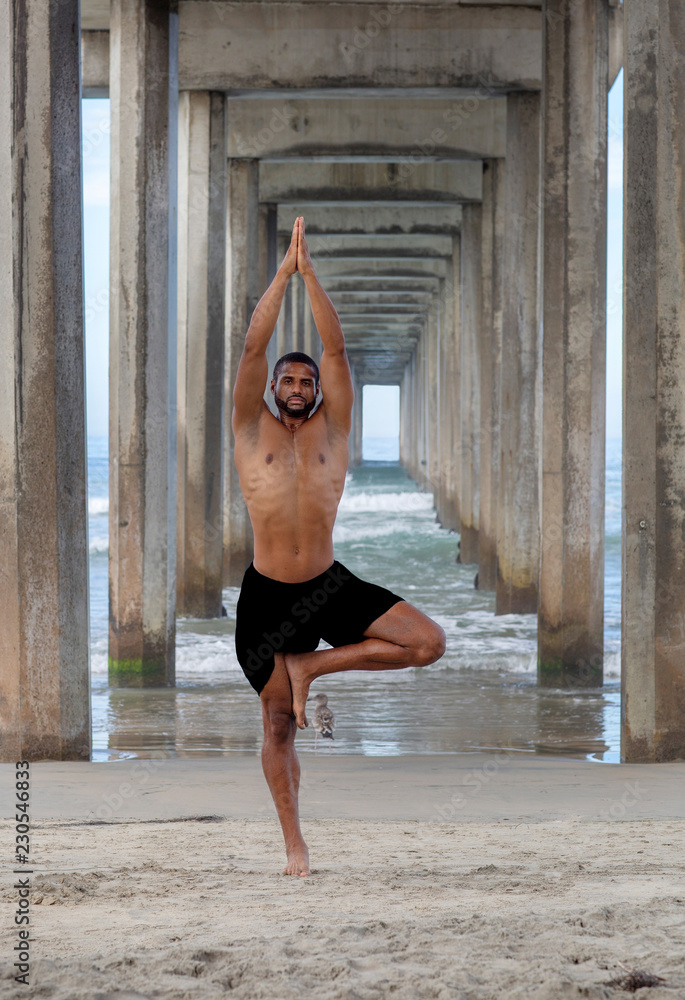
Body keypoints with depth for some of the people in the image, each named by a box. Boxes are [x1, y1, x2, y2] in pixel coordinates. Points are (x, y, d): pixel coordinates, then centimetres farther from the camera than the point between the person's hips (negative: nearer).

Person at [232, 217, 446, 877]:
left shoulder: (331, 427, 6)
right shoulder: (252, 428, 3)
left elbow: (336, 349, -1)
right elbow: (253, 346, -6)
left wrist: (311, 273, -5)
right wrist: (284, 271, -6)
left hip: (330, 586, 2)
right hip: (267, 596, -2)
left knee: (429, 643, -14)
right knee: (279, 724, 1)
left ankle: (308, 665, 0)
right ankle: (294, 843, 15)